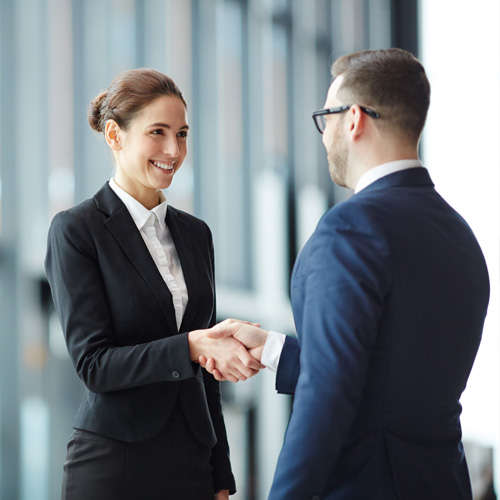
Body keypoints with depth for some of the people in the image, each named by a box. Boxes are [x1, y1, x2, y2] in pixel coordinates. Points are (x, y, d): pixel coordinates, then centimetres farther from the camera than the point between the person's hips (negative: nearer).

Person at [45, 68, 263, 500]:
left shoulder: (195, 233, 12)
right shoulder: (76, 230, -5)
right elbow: (93, 363, -13)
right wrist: (191, 346, -25)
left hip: (191, 463, 5)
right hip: (112, 465, -5)